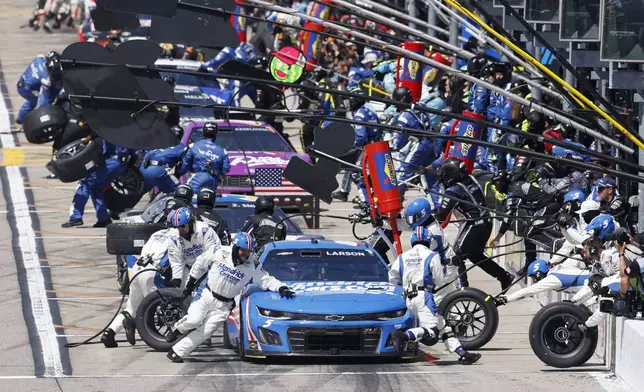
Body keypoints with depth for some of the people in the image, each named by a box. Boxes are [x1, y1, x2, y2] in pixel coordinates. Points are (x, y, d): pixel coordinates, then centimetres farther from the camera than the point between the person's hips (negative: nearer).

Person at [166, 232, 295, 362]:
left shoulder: (251, 267, -7)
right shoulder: (218, 253, -10)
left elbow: (267, 280, -3)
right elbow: (200, 263, 5)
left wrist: (281, 288, -21)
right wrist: (191, 282, 12)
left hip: (223, 305, 1)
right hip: (206, 294, -1)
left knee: (205, 331, -8)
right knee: (194, 320, -22)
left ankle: (177, 352, 3)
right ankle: (178, 329, 13)